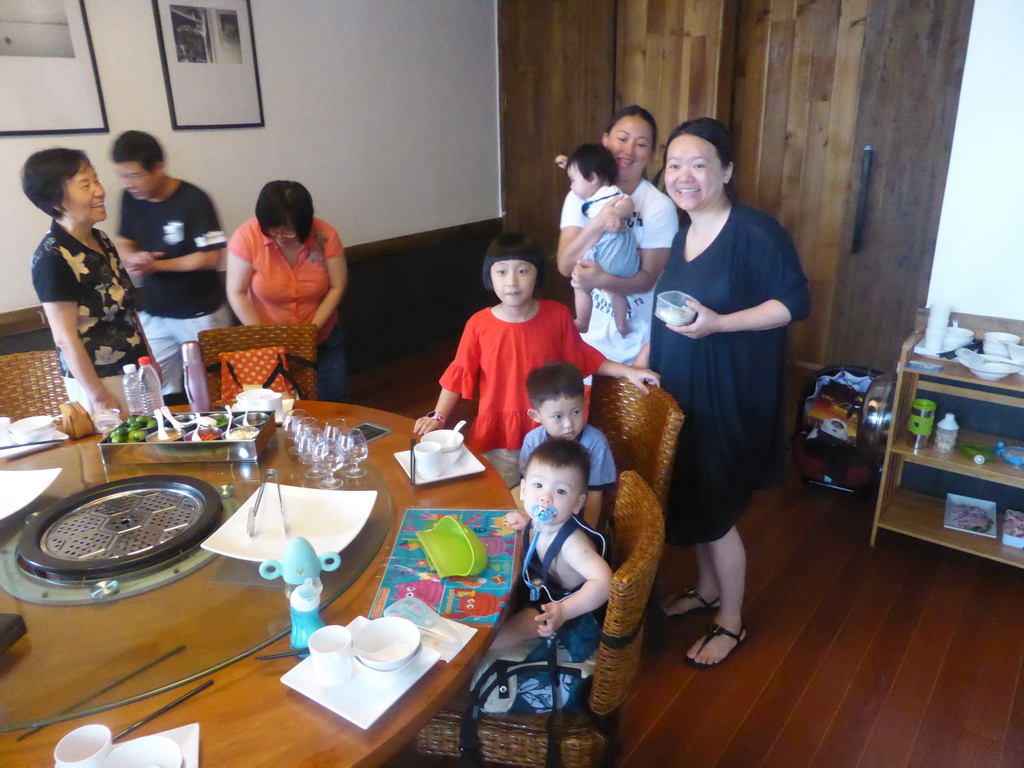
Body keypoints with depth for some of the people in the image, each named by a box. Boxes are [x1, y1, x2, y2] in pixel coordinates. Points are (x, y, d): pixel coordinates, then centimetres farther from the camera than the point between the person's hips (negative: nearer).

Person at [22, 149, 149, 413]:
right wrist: (99, 398, -16)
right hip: (97, 378, -7)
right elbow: (65, 339, -18)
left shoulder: (102, 241, 5)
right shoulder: (52, 257, -19)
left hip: (135, 368, 7)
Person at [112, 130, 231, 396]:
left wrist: (156, 265, -18)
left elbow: (210, 257, -18)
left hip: (200, 315, -5)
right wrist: (134, 258, -12)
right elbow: (123, 243, 12)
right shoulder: (131, 199, 2)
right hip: (153, 314, 5)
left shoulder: (193, 200, -16)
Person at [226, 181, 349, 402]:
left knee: (334, 401, 12)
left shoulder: (325, 235, -18)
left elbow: (337, 287, -12)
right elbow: (237, 294, -14)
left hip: (323, 338, 1)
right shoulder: (247, 237, -20)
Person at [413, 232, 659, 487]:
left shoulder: (557, 315, -8)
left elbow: (581, 358, 5)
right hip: (497, 437, 0)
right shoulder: (478, 324, -11)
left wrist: (627, 371, 2)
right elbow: (460, 375, -3)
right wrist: (438, 416, -10)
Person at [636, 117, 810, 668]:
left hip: (729, 397, -7)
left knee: (714, 510, 3)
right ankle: (708, 588, 43)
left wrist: (718, 323, -27)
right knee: (689, 497, 18)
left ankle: (731, 622, 26)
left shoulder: (756, 231, -16)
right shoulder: (683, 235, 8)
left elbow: (796, 302, -17)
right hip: (681, 391, 7)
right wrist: (643, 364, 8)